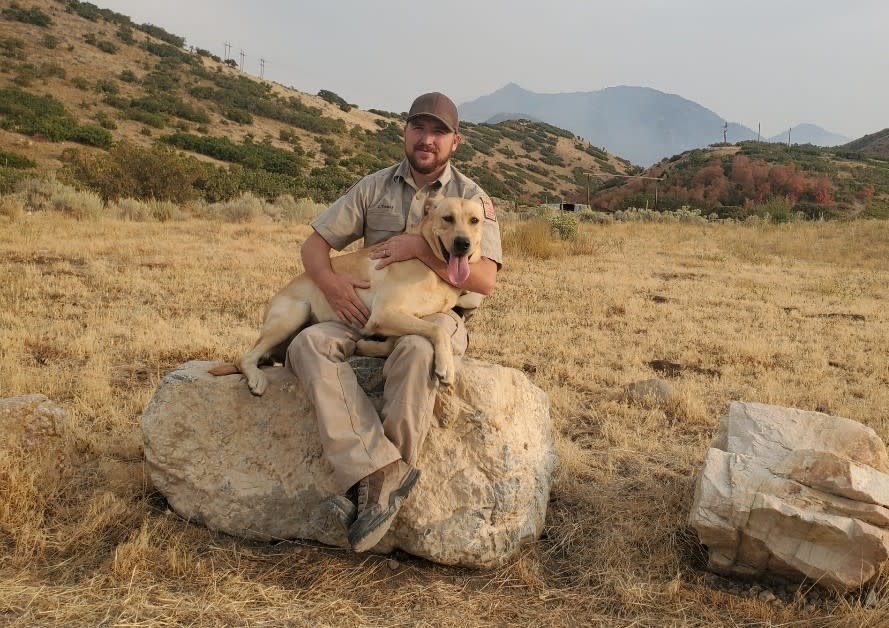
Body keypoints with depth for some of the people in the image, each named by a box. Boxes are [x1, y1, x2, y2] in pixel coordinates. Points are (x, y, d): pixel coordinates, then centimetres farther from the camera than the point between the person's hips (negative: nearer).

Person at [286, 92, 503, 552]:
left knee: (416, 349, -39)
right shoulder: (373, 188, 11)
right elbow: (314, 243, 8)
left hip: (437, 314, -3)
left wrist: (420, 248, -17)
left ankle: (377, 481, -27)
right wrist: (331, 284, -13)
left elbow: (485, 279, -10)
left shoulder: (472, 197, 3)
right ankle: (383, 470, -37)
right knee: (308, 344, -26)